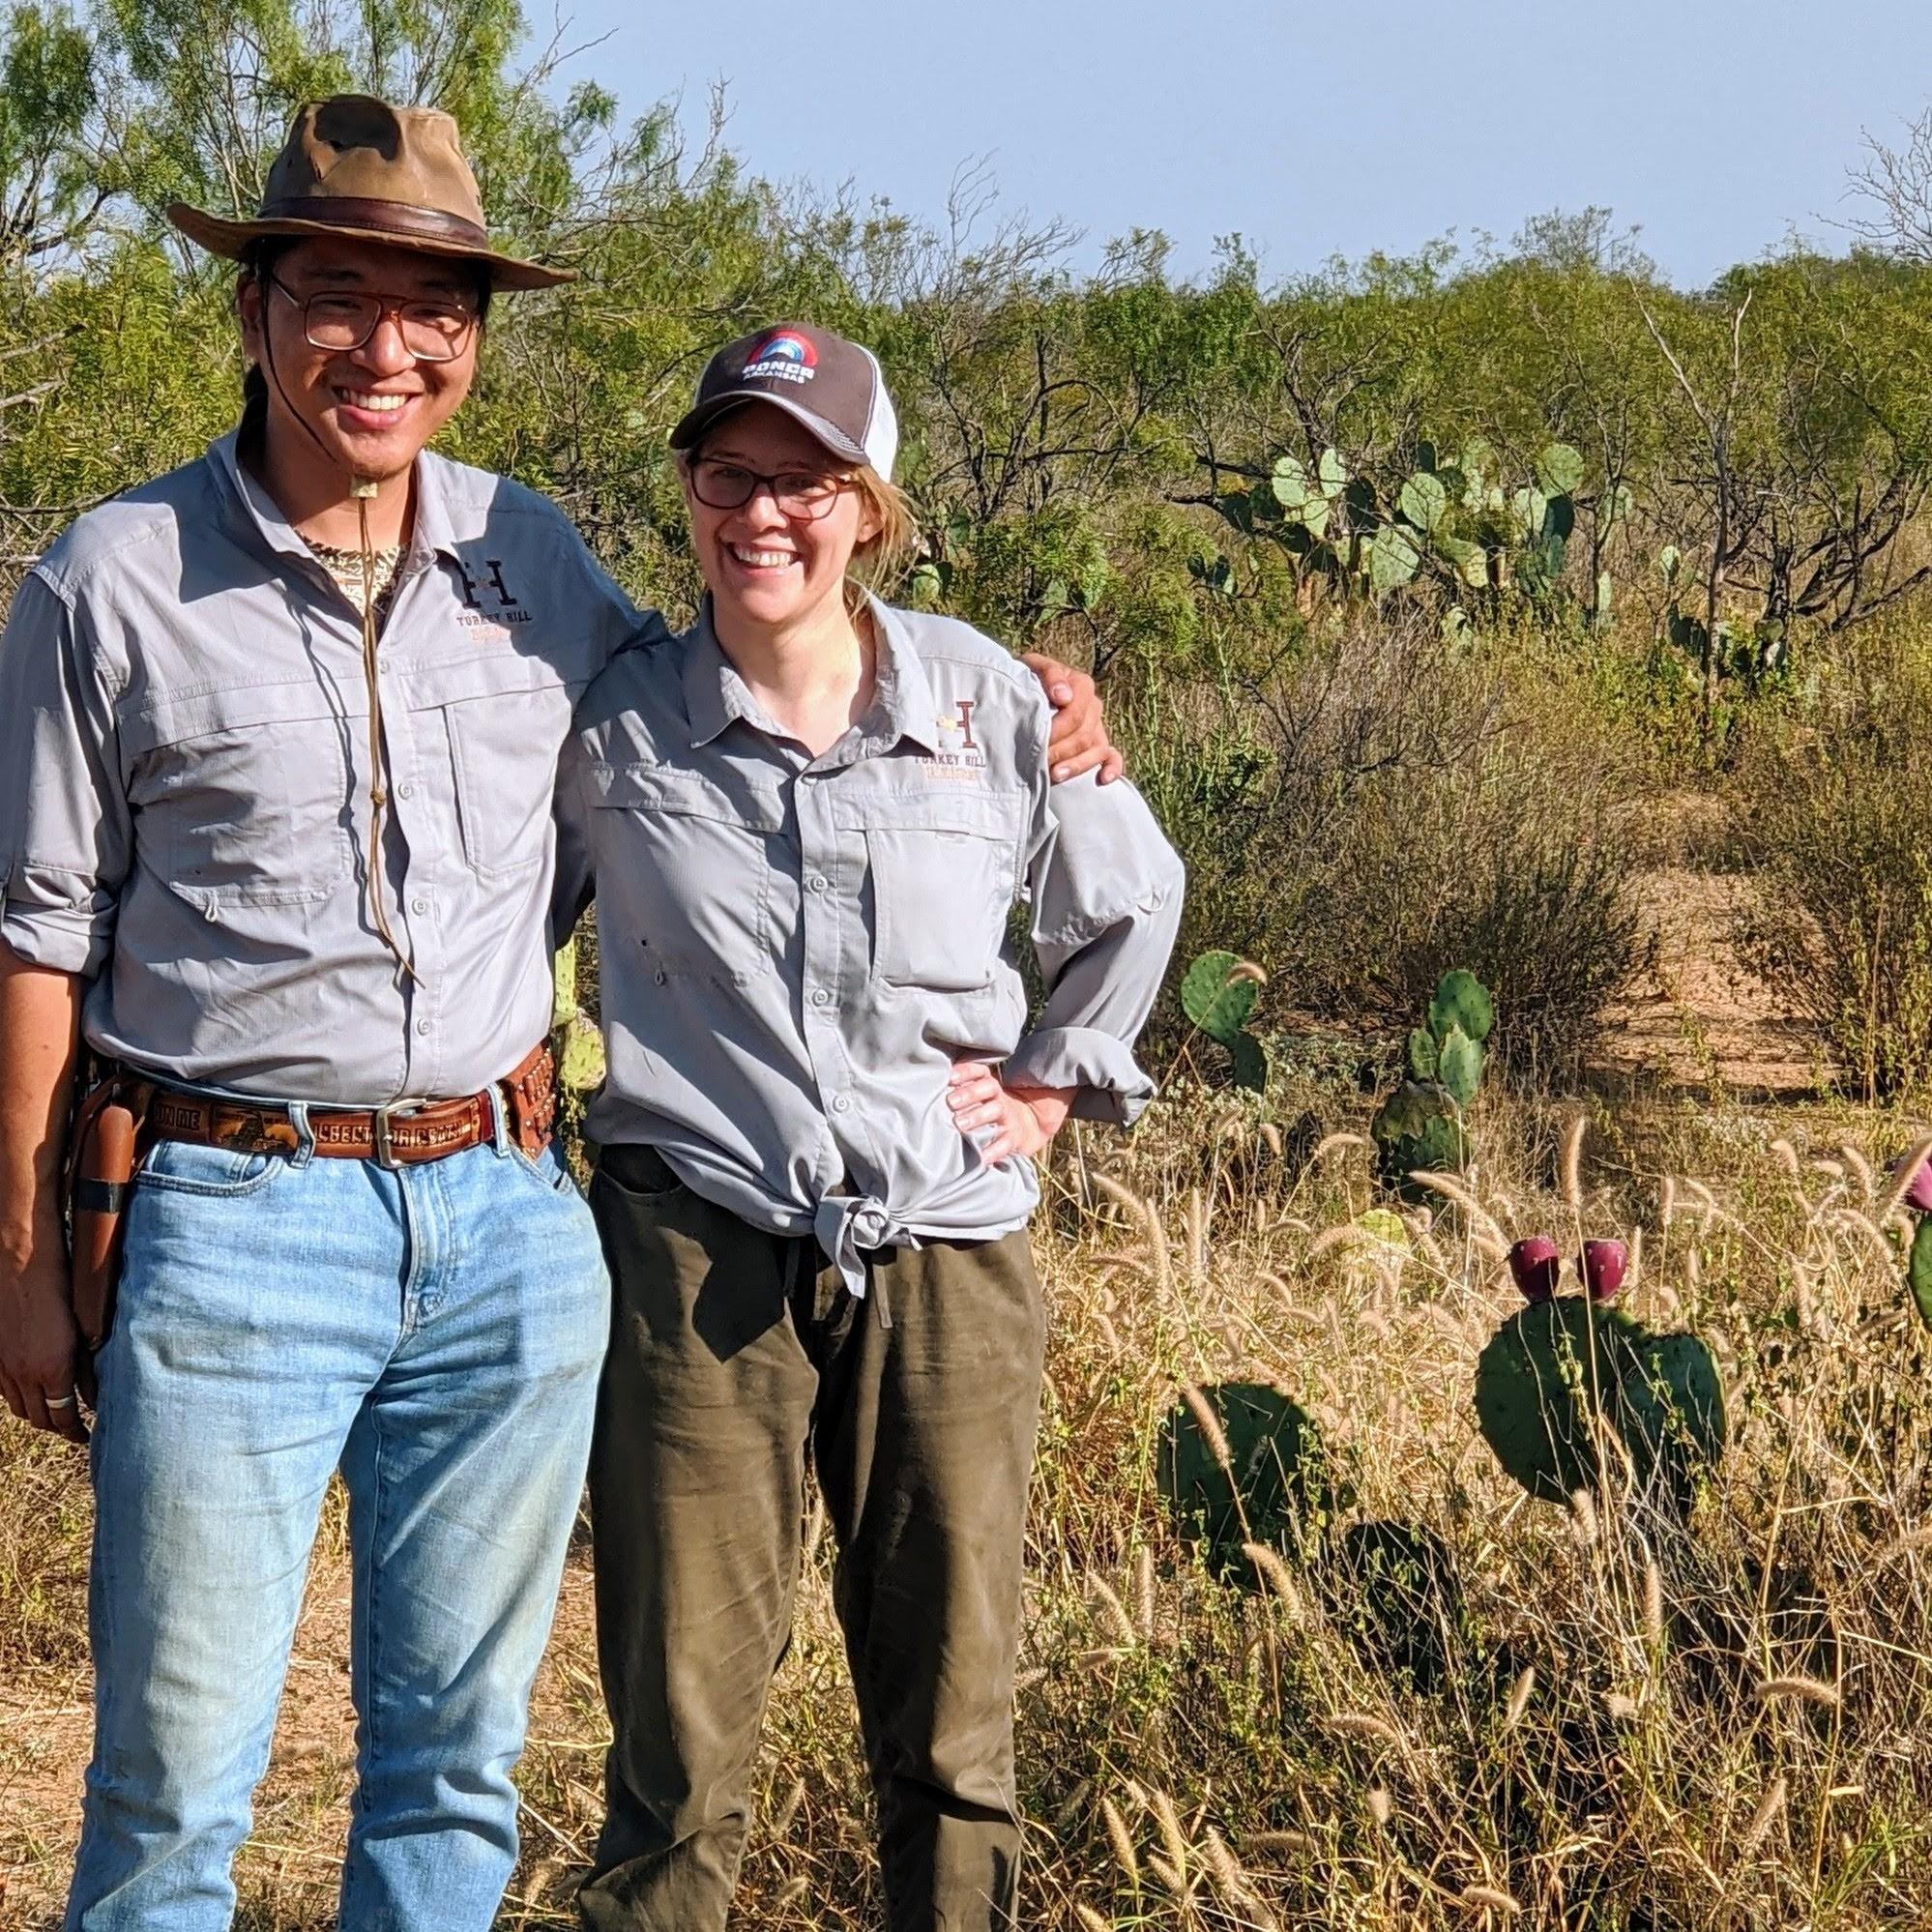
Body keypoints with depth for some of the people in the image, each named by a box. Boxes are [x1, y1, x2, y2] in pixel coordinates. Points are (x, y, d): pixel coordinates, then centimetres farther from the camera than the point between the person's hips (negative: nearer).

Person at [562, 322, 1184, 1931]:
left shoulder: (985, 700, 2)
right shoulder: (615, 725, 0)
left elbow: (1132, 897, 19)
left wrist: (1057, 1078, 12)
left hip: (945, 1253, 1)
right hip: (700, 1246, -1)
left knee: (954, 1719, 8)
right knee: (683, 1715, 1)